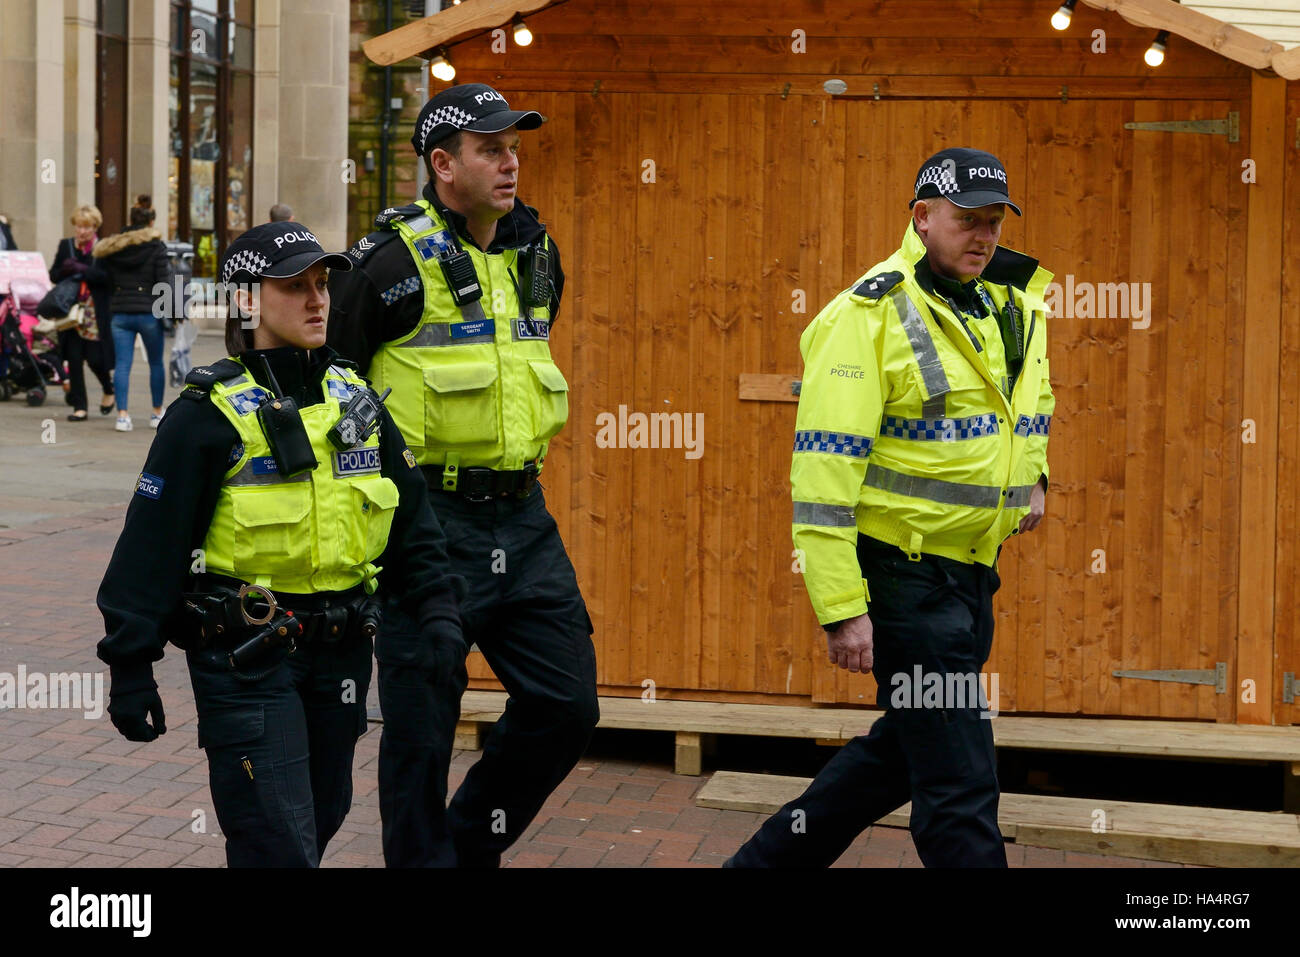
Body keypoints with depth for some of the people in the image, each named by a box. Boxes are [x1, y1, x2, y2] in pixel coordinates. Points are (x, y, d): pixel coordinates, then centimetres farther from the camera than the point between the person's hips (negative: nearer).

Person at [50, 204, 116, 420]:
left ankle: (109, 390, 27)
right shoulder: (65, 246, 9)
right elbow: (53, 275, 11)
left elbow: (109, 276, -15)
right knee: (74, 359, 2)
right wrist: (65, 270, -11)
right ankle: (79, 406, 9)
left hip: (96, 313, -3)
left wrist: (82, 270, -23)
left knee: (95, 358, -3)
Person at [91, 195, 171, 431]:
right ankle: (157, 413, 21)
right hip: (148, 313, -3)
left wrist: (112, 306, 14)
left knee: (122, 364, 1)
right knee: (156, 363, 13)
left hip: (120, 313, 3)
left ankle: (122, 415, -9)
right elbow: (163, 283, -10)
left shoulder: (112, 248, 6)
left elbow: (106, 281, 7)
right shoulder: (156, 247, -6)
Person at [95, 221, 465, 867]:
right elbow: (151, 546, -9)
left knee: (321, 816, 16)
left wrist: (436, 611, 1)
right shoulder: (207, 417, -10)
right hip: (245, 660, -6)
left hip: (340, 653, 6)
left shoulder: (356, 402, 8)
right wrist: (130, 668, -10)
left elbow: (410, 519, 13)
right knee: (279, 844, -8)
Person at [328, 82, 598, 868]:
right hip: (428, 523, -6)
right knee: (422, 728, 2)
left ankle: (474, 840, 25)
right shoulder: (394, 263, -11)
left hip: (523, 520, 6)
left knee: (567, 705, 5)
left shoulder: (537, 256, 10)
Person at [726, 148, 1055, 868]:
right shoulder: (870, 314, -15)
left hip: (971, 572, 8)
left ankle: (768, 860, 34)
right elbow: (823, 470, -19)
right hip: (901, 575, -8)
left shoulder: (1015, 306, 9)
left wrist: (1032, 475, 18)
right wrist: (841, 609, -23)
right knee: (960, 783, -7)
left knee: (903, 751, 19)